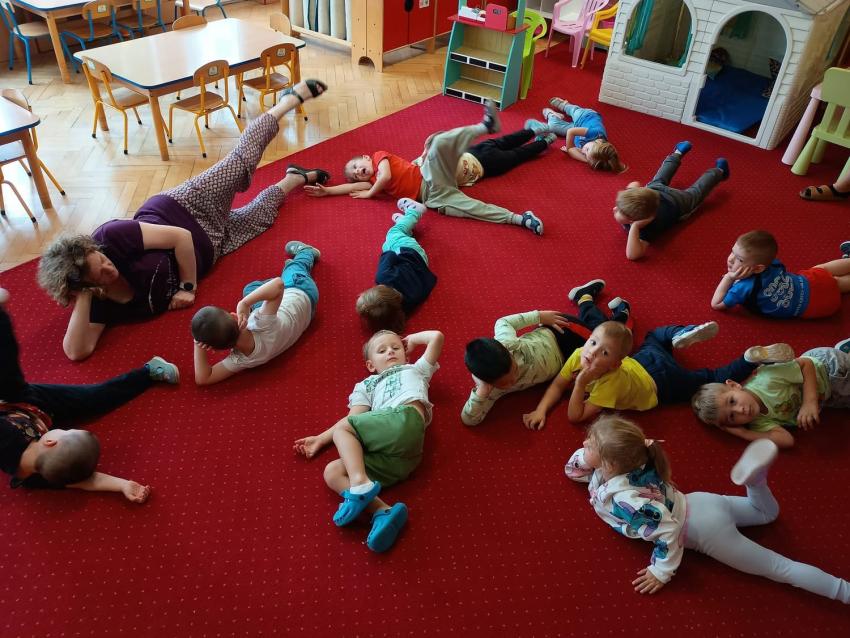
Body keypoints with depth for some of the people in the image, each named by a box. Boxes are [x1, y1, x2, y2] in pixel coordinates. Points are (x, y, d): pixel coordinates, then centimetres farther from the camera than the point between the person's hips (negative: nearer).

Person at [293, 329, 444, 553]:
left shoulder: (414, 369, 31)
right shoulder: (367, 386, 37)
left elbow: (437, 336, 23)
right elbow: (354, 421, 25)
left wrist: (412, 339, 39)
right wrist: (320, 440, 16)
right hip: (389, 455, 5)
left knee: (342, 429, -8)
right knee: (332, 472, -13)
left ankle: (360, 483, -27)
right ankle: (383, 511, -32)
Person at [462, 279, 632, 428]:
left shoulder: (506, 344, -43)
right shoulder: (485, 382, -36)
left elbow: (503, 322, -21)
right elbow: (468, 419, -44)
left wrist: (540, 315, -22)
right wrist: (481, 392, -57)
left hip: (557, 333, -4)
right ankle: (585, 297, 56)